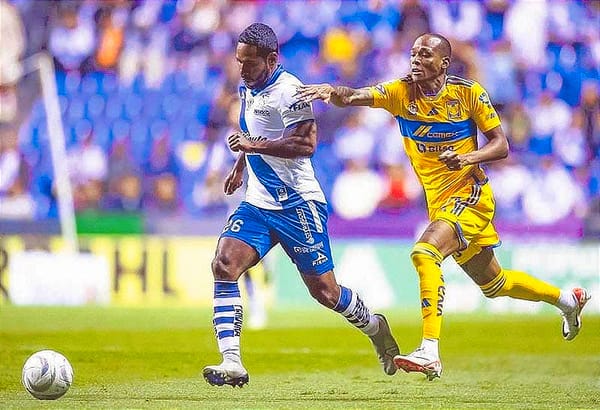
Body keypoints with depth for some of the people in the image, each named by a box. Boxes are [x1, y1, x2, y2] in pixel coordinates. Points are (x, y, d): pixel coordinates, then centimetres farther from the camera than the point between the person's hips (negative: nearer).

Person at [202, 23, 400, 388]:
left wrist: (255, 146, -28)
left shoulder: (288, 91, -15)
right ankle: (232, 363, -21)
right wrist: (241, 164, 34)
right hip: (257, 204, 7)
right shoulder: (248, 89, 12)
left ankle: (375, 327, 32)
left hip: (298, 204, -7)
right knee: (224, 266, -16)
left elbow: (306, 144, -26)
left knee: (324, 291, 0)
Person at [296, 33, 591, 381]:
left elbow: (501, 145, -7)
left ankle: (430, 352, -34)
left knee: (425, 252, -30)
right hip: (439, 204, 6)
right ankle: (567, 299, 45)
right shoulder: (401, 93, -2)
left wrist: (467, 157, -26)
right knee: (492, 282, 20)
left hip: (470, 195, -6)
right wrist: (332, 92, -39)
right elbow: (354, 97, -17)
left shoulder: (468, 92, -10)